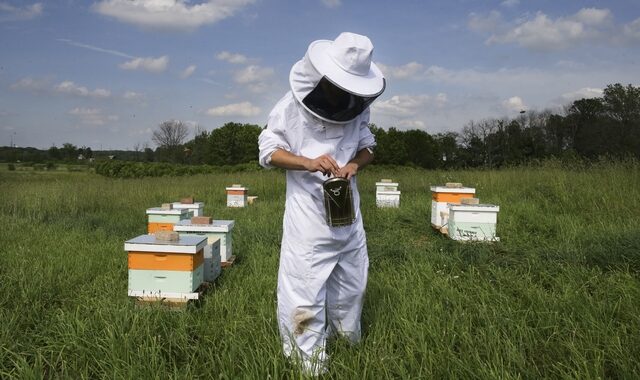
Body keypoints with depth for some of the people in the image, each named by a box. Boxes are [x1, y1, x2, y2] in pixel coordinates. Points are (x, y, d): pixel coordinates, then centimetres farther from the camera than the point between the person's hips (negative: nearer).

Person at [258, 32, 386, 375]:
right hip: (308, 212, -5)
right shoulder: (292, 106, -13)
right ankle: (309, 360, 17)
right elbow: (268, 152, -10)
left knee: (350, 279, 21)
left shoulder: (357, 105, 0)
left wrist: (354, 164, -13)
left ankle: (347, 338, 45)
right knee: (305, 288, -1)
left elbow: (368, 146, 11)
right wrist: (309, 162, -27)